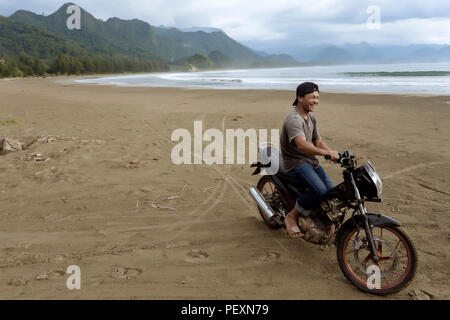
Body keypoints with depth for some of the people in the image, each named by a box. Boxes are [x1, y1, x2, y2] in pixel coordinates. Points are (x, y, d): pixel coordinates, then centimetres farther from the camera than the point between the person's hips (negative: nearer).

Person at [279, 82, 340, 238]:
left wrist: (333, 153, -5)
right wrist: (327, 153, -45)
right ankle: (292, 216, -7)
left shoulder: (311, 118, 14)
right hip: (295, 162, -9)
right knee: (320, 190, -27)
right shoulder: (294, 118, -19)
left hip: (311, 161, 9)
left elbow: (318, 141, 13)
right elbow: (302, 145, -35)